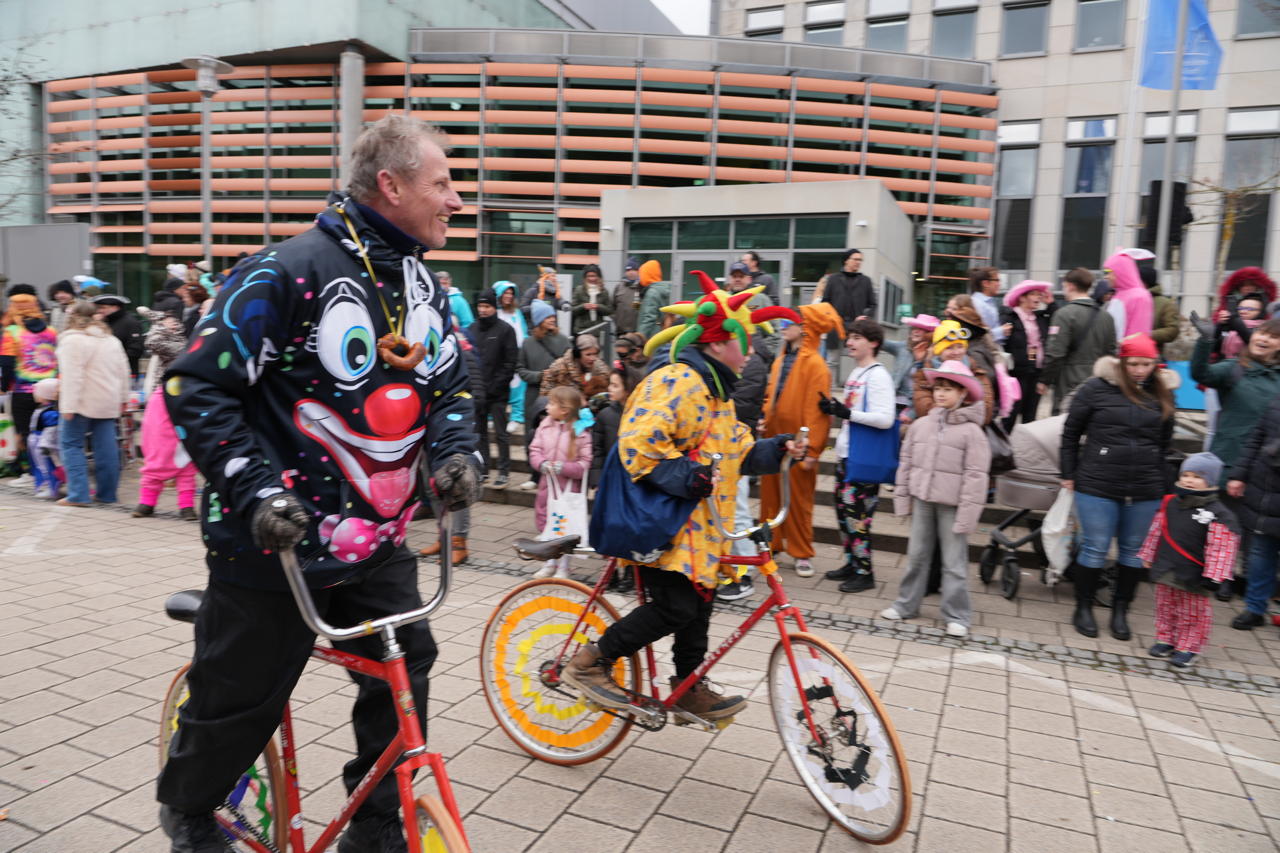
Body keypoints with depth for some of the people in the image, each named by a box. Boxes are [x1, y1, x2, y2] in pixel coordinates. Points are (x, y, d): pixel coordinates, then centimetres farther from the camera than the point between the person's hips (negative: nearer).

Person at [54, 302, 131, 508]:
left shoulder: (72, 340, -10)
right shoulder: (112, 340, 13)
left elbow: (71, 376, -17)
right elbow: (123, 371, 14)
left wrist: (68, 406, -18)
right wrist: (123, 398, 19)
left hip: (82, 401, -6)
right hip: (109, 402, 7)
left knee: (71, 444, 2)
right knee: (106, 447, 7)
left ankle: (78, 494, -3)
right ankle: (107, 493, 10)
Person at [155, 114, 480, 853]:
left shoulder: (424, 287, 6)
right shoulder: (290, 273, -18)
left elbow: (451, 385, 13)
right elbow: (197, 390, -15)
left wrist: (456, 454, -6)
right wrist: (258, 491, -22)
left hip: (377, 538, 6)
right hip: (278, 538, -6)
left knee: (404, 668, 5)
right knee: (241, 695, 10)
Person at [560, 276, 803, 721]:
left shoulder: (715, 391, 18)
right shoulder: (677, 380, -18)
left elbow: (738, 452, 22)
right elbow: (640, 442, -28)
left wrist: (778, 449, 8)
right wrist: (683, 475, -29)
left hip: (697, 524, 11)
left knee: (698, 602, 14)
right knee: (676, 607, -11)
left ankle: (690, 688, 29)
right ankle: (590, 661, 4)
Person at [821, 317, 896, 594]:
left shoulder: (878, 376, -13)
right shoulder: (855, 373, 14)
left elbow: (885, 418, -21)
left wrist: (848, 413, -22)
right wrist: (834, 408, 6)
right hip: (846, 454, 9)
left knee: (857, 514, -5)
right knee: (843, 510, 14)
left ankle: (864, 572, 6)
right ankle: (851, 563, 26)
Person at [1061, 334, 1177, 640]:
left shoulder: (1162, 393, 7)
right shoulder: (1097, 388, -5)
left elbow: (1165, 442, 16)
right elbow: (1071, 433, 0)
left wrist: (1160, 480, 14)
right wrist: (1069, 474, 1)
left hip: (1146, 491, 4)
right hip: (1097, 486, -3)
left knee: (1134, 551, 12)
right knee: (1095, 548, 3)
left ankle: (1120, 610, 27)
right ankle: (1083, 607, 19)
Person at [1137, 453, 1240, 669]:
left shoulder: (1218, 514, -15)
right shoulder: (1170, 503, 1)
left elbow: (1221, 548, -16)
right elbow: (1156, 532, 11)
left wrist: (1212, 576, -19)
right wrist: (1148, 557, 14)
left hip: (1193, 577, -5)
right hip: (1165, 571, 5)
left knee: (1193, 613, 9)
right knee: (1166, 607, 17)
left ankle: (1188, 647, 22)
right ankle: (1166, 640, 32)